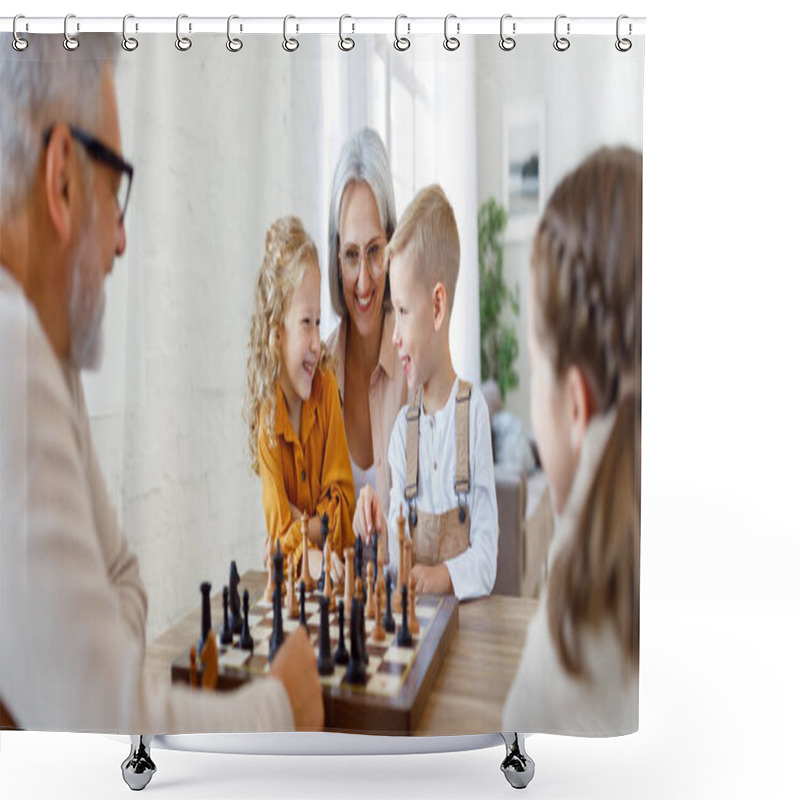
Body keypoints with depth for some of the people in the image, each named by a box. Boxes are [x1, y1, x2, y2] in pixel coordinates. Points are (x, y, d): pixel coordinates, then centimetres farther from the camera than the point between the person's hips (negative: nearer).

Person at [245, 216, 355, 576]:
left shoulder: (327, 386, -7)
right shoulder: (266, 416, -12)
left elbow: (343, 500, -3)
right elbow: (282, 534, -11)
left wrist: (306, 527, -17)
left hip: (332, 562, 0)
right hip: (288, 572, 1)